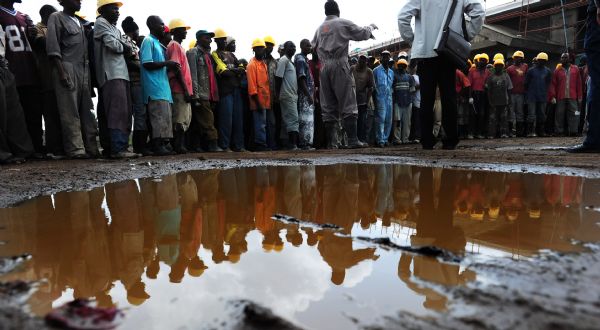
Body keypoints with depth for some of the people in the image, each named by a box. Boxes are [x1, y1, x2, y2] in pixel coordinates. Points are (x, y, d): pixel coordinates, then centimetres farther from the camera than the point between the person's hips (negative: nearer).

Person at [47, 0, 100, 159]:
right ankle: (76, 149, -9)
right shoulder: (56, 18, 5)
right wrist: (61, 71, -16)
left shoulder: (79, 22, 24)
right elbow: (53, 46, -5)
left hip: (84, 70, 6)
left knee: (87, 110, 1)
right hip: (67, 68, -6)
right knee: (70, 112, -8)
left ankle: (91, 147, 1)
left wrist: (89, 73, 11)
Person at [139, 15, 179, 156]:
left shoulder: (158, 43, 25)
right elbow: (147, 64, -13)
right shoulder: (148, 41, -3)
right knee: (160, 117, -15)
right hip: (155, 87, -9)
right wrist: (167, 63, -9)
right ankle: (158, 146, -14)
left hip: (163, 86, 9)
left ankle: (163, 144, 10)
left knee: (165, 117, 7)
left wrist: (169, 66, 8)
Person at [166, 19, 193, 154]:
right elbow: (177, 70, -15)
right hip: (180, 90, -10)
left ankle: (180, 145, 13)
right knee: (181, 120, -10)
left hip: (183, 90, 10)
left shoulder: (179, 46, 23)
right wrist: (185, 90, -19)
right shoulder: (174, 45, -6)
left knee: (186, 119, 10)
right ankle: (178, 146, -8)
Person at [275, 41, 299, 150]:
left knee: (288, 120, 8)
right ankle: (293, 144, -14)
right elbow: (278, 77, -13)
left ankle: (291, 144, 10)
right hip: (287, 95, -9)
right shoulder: (283, 60, -5)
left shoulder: (290, 61, 23)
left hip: (293, 95, 9)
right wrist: (277, 95, -16)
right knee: (293, 119, -13)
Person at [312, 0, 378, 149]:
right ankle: (353, 140, -13)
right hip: (339, 65, -5)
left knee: (328, 107, 5)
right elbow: (362, 34, 5)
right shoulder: (344, 23, 4)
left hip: (324, 67, 5)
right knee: (348, 105, -6)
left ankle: (330, 142, 2)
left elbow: (313, 47, 19)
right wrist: (371, 26, 23)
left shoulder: (320, 28, 18)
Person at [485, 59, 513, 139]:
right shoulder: (491, 77, 5)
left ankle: (504, 133, 7)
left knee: (504, 117, 3)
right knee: (493, 118, -1)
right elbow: (488, 89, 4)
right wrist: (489, 100, -3)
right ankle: (491, 134, 2)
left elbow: (509, 89, 9)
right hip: (494, 102, -1)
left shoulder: (506, 76, 9)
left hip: (504, 101, 1)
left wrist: (509, 99, 3)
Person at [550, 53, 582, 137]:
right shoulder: (557, 71, 7)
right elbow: (553, 84, 3)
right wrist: (553, 96, -6)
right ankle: (559, 132, 6)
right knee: (559, 114, 2)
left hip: (572, 97, 1)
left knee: (573, 114, -2)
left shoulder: (575, 69, 10)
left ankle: (573, 131, 2)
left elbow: (579, 83, 9)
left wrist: (579, 96, 4)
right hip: (560, 97, -1)